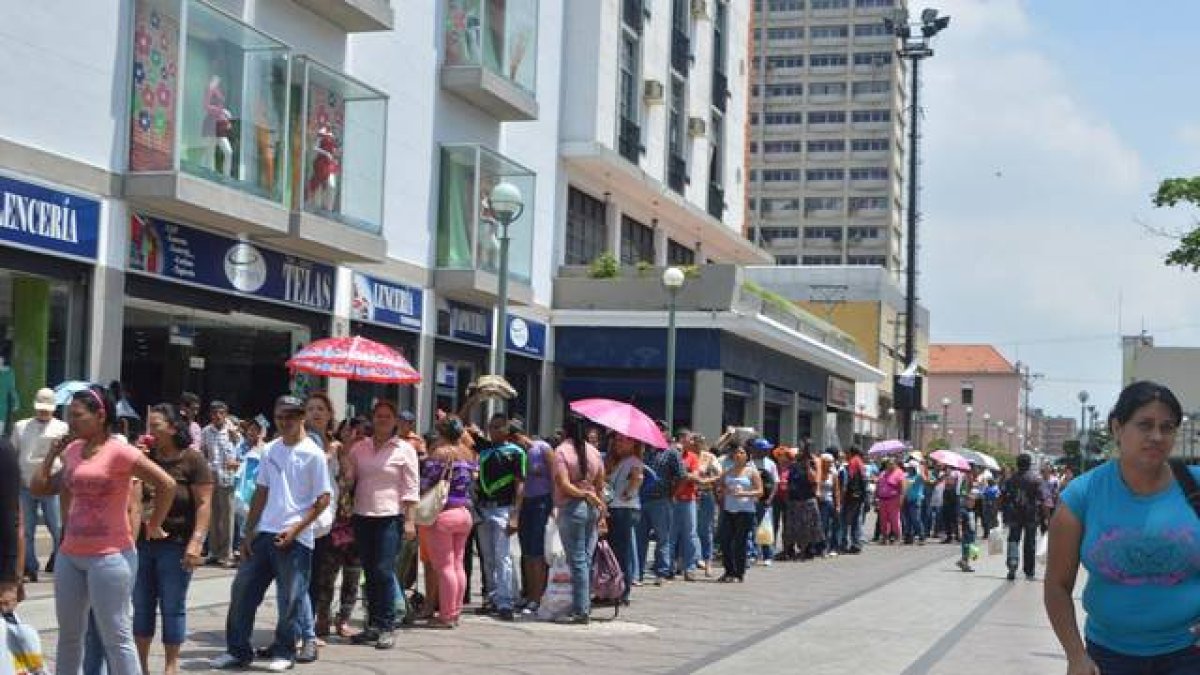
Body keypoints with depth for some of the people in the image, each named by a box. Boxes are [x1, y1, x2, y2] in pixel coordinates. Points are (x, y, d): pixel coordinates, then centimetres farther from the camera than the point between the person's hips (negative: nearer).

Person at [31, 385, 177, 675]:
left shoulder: (119, 452, -13)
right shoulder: (72, 450, 9)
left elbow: (167, 485, -16)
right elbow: (40, 487, 18)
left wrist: (153, 526, -8)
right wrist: (53, 452, 11)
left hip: (110, 556, -7)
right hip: (70, 554, 8)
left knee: (116, 637, -4)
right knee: (69, 634, 17)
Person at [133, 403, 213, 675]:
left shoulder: (192, 460, -7)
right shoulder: (145, 456, 9)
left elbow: (203, 504, -11)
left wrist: (196, 541, -20)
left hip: (175, 544, -5)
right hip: (142, 542, 5)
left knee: (172, 607, 3)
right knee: (142, 606, 11)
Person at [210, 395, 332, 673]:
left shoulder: (313, 454, -6)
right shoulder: (270, 450, 11)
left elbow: (324, 498, -8)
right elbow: (261, 493, 15)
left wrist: (296, 528, -14)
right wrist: (249, 532, 10)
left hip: (295, 538, -6)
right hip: (263, 533, 6)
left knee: (289, 599, 2)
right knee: (242, 590, 6)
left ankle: (284, 652, 16)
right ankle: (238, 650, 16)